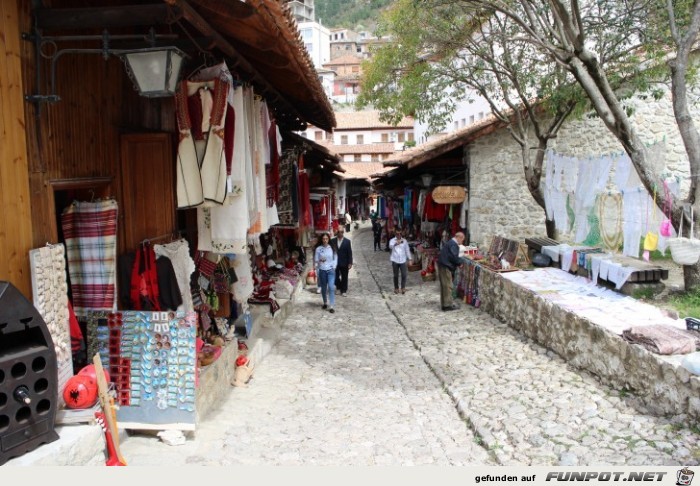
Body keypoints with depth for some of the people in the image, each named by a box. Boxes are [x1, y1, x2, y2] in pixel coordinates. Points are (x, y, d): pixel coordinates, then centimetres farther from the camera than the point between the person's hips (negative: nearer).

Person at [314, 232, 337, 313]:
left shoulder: (332, 248, 1)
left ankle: (331, 306, -12)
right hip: (322, 270, 1)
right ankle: (325, 302, 33)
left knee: (331, 287, -12)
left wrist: (334, 266, -6)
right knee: (323, 288, 12)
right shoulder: (318, 249, -1)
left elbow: (335, 258, 5)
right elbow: (316, 260, 1)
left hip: (331, 270, -1)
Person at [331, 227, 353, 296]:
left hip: (344, 263, -1)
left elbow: (350, 253, -4)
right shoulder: (333, 241, -1)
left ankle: (344, 291, 18)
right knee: (336, 276, 9)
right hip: (335, 262, 1)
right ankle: (338, 288, 31)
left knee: (344, 277, 6)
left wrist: (350, 263, -8)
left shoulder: (347, 241, -5)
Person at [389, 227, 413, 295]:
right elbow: (390, 246, -26)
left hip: (403, 260, 1)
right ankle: (396, 288, 22)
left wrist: (410, 258, 7)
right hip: (395, 261, -1)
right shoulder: (392, 240, -4)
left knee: (404, 275, -5)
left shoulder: (404, 240, 3)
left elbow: (407, 250, 9)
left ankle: (403, 288, 11)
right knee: (396, 275, 7)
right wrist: (396, 243, -46)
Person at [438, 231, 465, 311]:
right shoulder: (453, 244, -15)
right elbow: (454, 257, -23)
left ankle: (444, 303, 24)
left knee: (444, 285, 16)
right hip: (446, 267, -11)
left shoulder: (449, 242, 18)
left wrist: (458, 262, 15)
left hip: (442, 265, 11)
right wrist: (460, 263, -6)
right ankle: (448, 305, -1)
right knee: (448, 286, -5)